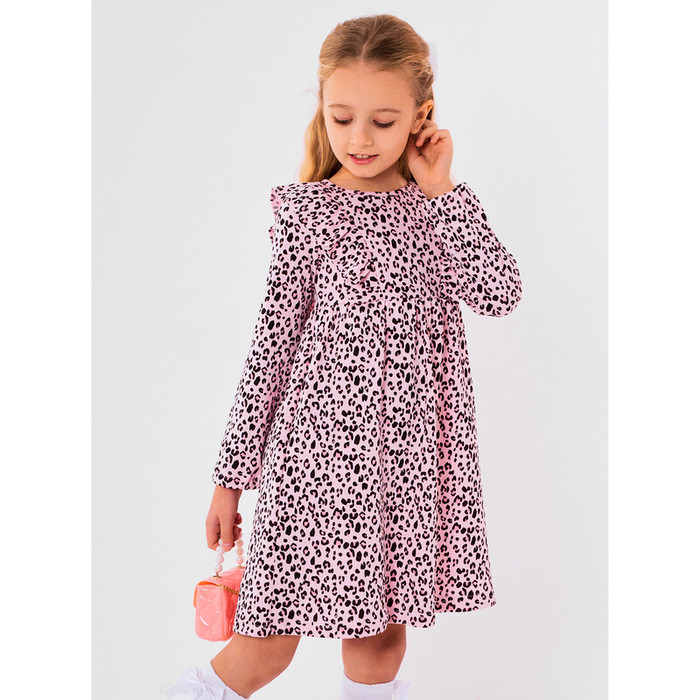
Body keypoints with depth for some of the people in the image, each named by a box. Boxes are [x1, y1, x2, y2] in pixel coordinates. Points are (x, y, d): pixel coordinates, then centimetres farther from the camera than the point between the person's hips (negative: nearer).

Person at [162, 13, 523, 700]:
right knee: (272, 641, 1)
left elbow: (499, 295, -11)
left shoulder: (439, 205, 4)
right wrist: (231, 474, -2)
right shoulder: (307, 210, -4)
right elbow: (271, 342, -3)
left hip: (413, 445, 3)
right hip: (323, 438, -3)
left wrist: (442, 188, -10)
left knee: (380, 632, 14)